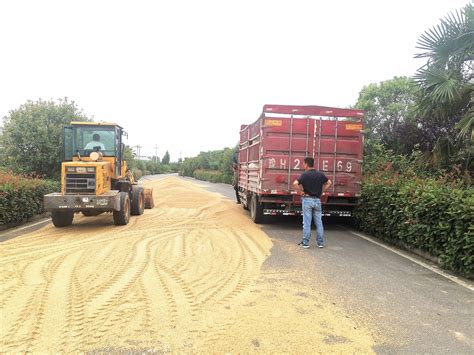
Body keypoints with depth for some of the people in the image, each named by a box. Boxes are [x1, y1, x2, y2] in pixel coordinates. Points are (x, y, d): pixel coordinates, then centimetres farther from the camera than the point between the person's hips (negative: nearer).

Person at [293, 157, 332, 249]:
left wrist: (301, 192, -10)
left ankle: (305, 243, 6)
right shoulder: (320, 174, 5)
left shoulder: (305, 174, -9)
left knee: (307, 222, 1)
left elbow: (295, 183, -22)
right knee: (319, 222, 10)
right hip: (317, 200, 4)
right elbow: (329, 183, 16)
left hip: (307, 199, -4)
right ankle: (320, 242, 15)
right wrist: (321, 191, 12)